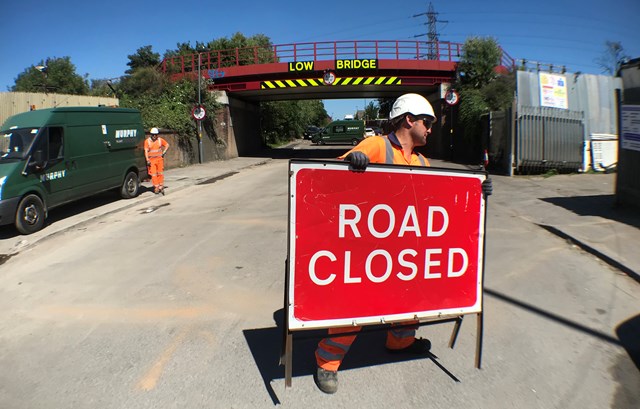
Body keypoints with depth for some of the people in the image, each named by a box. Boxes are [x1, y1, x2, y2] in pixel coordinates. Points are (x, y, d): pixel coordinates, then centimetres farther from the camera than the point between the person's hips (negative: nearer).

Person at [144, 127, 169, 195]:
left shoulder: (160, 140, 2)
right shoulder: (147, 141, -3)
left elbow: (167, 145, 16)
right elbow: (146, 151, -6)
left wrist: (164, 152, 4)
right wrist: (147, 160, -13)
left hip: (159, 159, 2)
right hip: (151, 159, -1)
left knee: (160, 173, 5)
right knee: (153, 174, -3)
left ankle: (161, 186, 15)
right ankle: (156, 187, 3)